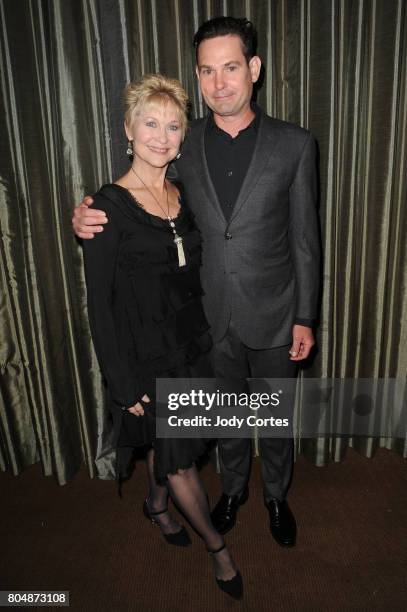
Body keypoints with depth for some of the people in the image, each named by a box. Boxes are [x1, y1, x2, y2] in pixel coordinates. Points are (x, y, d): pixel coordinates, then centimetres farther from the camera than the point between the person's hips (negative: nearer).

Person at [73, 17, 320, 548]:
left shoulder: (294, 144, -8)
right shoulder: (184, 145, -3)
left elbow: (305, 240, -4)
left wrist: (305, 318, -4)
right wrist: (91, 219, -16)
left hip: (273, 315, -1)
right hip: (213, 317, 2)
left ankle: (277, 495, 47)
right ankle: (233, 488, 50)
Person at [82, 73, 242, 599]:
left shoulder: (184, 195, 4)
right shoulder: (108, 206, -15)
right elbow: (100, 303, -15)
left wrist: (205, 335, 12)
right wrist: (124, 383, -14)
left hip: (190, 345, 6)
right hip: (147, 355, -5)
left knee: (168, 444, 23)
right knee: (180, 457, 9)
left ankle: (156, 504, 53)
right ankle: (217, 545, 34)